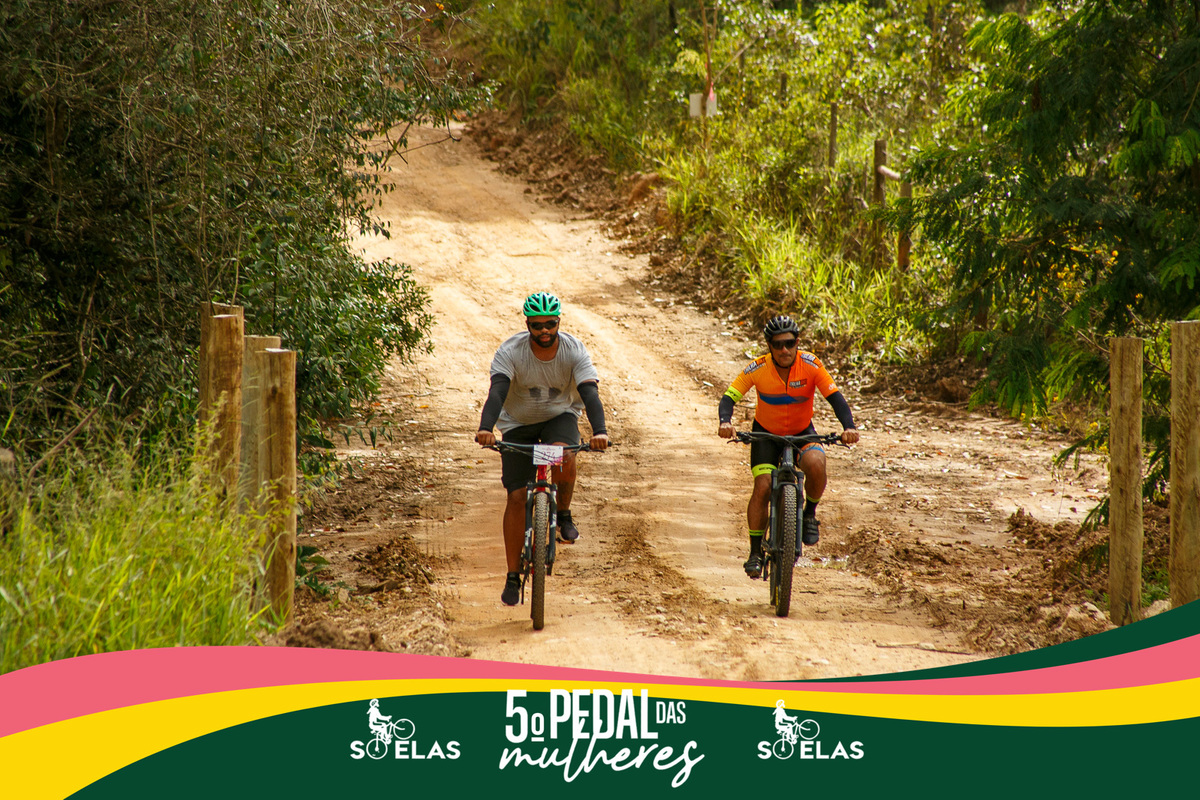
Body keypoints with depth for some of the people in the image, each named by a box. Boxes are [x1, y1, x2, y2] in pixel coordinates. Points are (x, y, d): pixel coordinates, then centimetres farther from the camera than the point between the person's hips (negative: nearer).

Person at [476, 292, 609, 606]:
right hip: (518, 423, 0)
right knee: (517, 497, -7)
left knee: (564, 459, -35)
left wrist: (599, 431, -52)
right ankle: (513, 576, 3)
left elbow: (590, 393, -34)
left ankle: (564, 514, -5)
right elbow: (497, 392, -37)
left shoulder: (574, 350, -22)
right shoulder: (510, 352, -24)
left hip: (560, 416, 0)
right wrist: (485, 428, -56)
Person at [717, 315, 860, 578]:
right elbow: (729, 397, -23)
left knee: (815, 465, -31)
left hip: (802, 432, 0)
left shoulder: (810, 364, -23)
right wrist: (725, 422, -45)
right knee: (762, 487, -17)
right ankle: (755, 553, -4)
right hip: (766, 433, 0)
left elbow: (835, 397, -26)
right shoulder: (758, 368, -22)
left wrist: (848, 427, -43)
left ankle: (809, 514, -3)